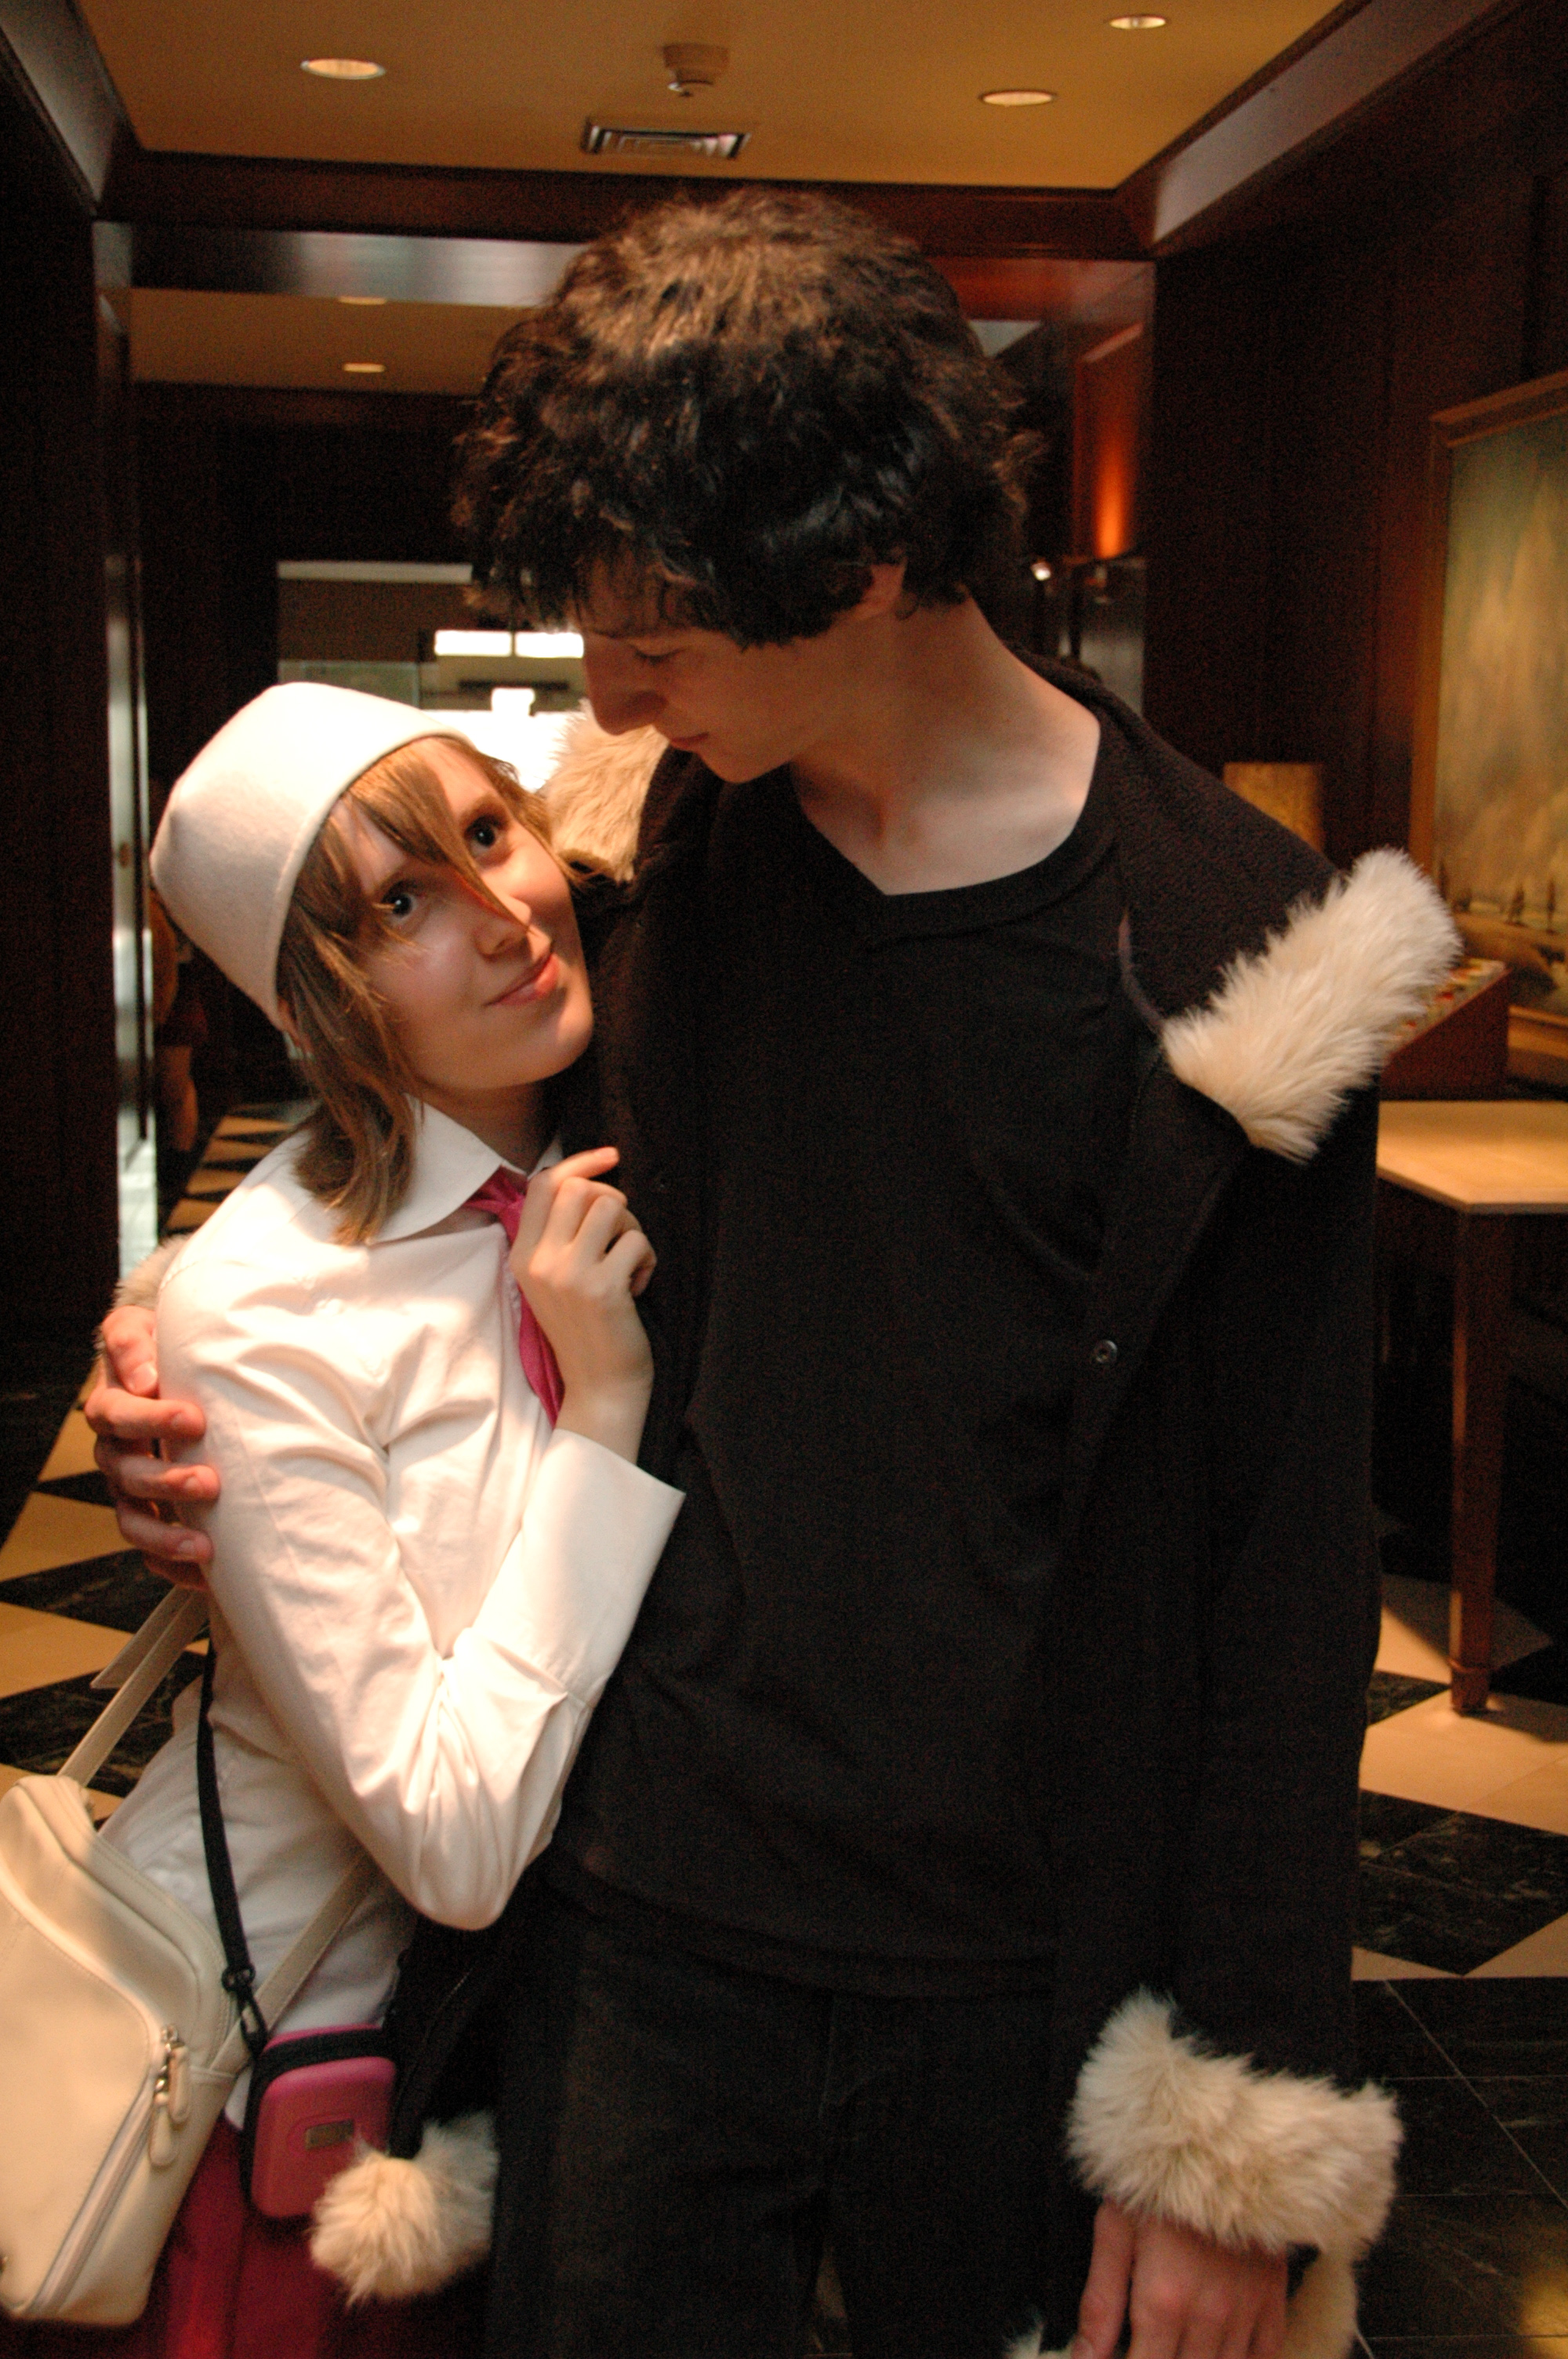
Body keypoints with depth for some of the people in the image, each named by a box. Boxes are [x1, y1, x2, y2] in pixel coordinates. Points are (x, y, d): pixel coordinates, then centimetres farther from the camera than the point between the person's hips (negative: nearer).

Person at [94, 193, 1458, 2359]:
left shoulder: (1223, 951, -13)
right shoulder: (673, 840, -1)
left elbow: (1287, 1565, -10)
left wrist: (1241, 2133, -8)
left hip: (1026, 1985, -3)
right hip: (650, 1918, 3)